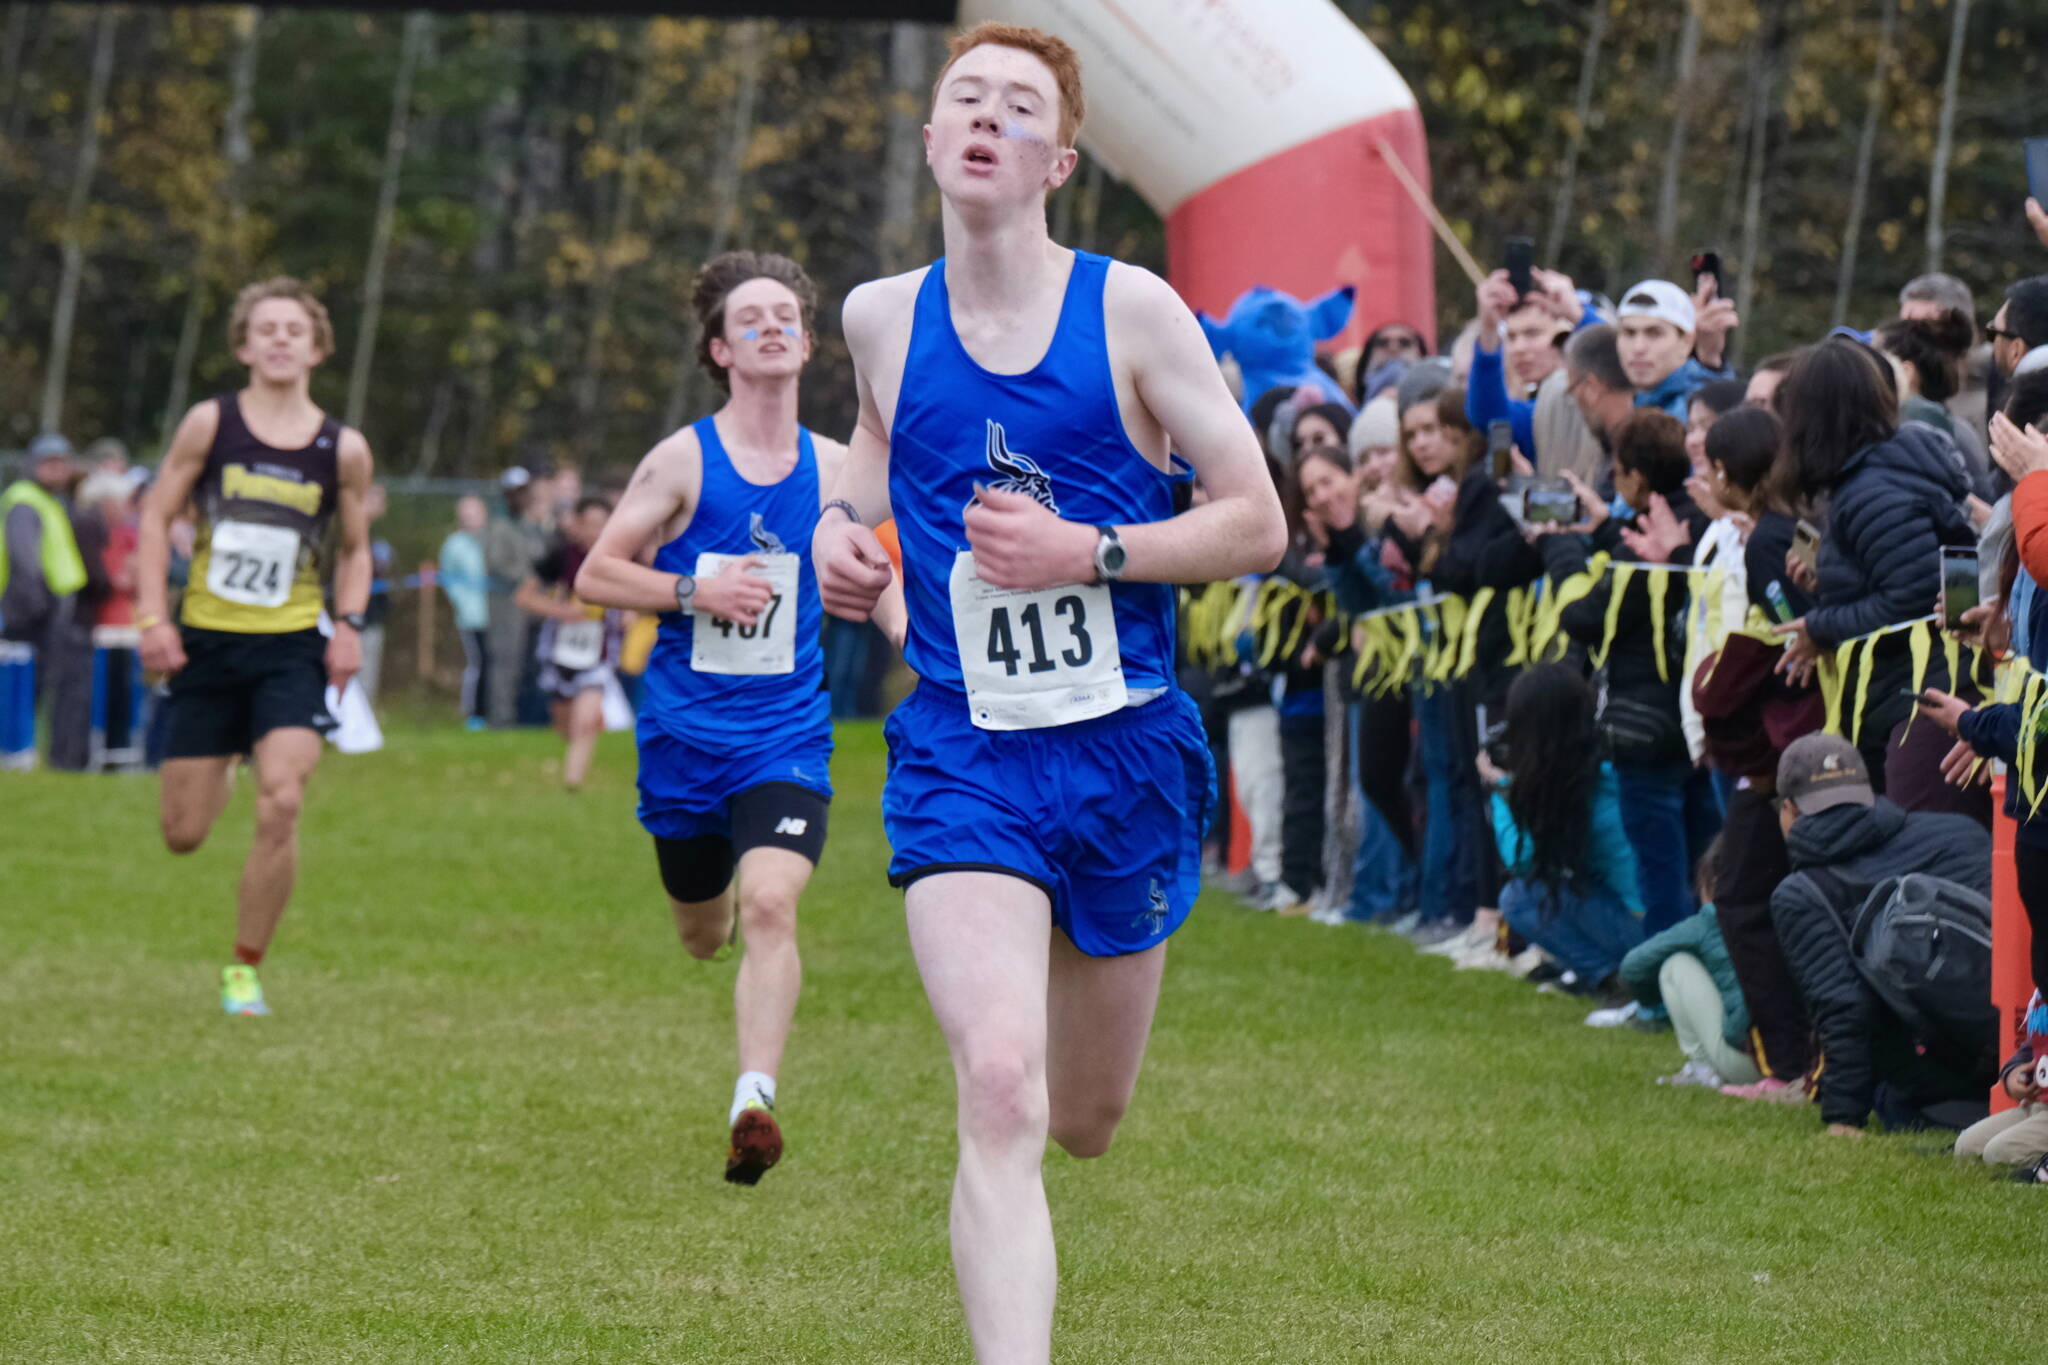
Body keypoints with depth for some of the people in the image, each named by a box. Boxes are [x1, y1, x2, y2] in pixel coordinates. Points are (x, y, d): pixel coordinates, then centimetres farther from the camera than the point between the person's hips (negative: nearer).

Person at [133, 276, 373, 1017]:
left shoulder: (343, 449, -1)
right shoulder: (211, 423, -4)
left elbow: (355, 547, 13)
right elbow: (156, 517, 2)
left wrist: (350, 624, -3)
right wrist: (153, 617, -7)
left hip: (291, 649, 0)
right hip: (206, 642, 0)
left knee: (281, 804, -19)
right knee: (183, 835, 4)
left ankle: (245, 969, -2)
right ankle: (224, 768, 44)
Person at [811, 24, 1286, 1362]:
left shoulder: (1132, 310, -5)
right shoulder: (882, 318, 3)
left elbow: (1258, 524, -4)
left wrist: (1085, 553, -17)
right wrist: (843, 527, 6)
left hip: (1127, 750, 0)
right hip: (962, 756, 0)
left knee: (1082, 1123, 18)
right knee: (999, 1098, -22)